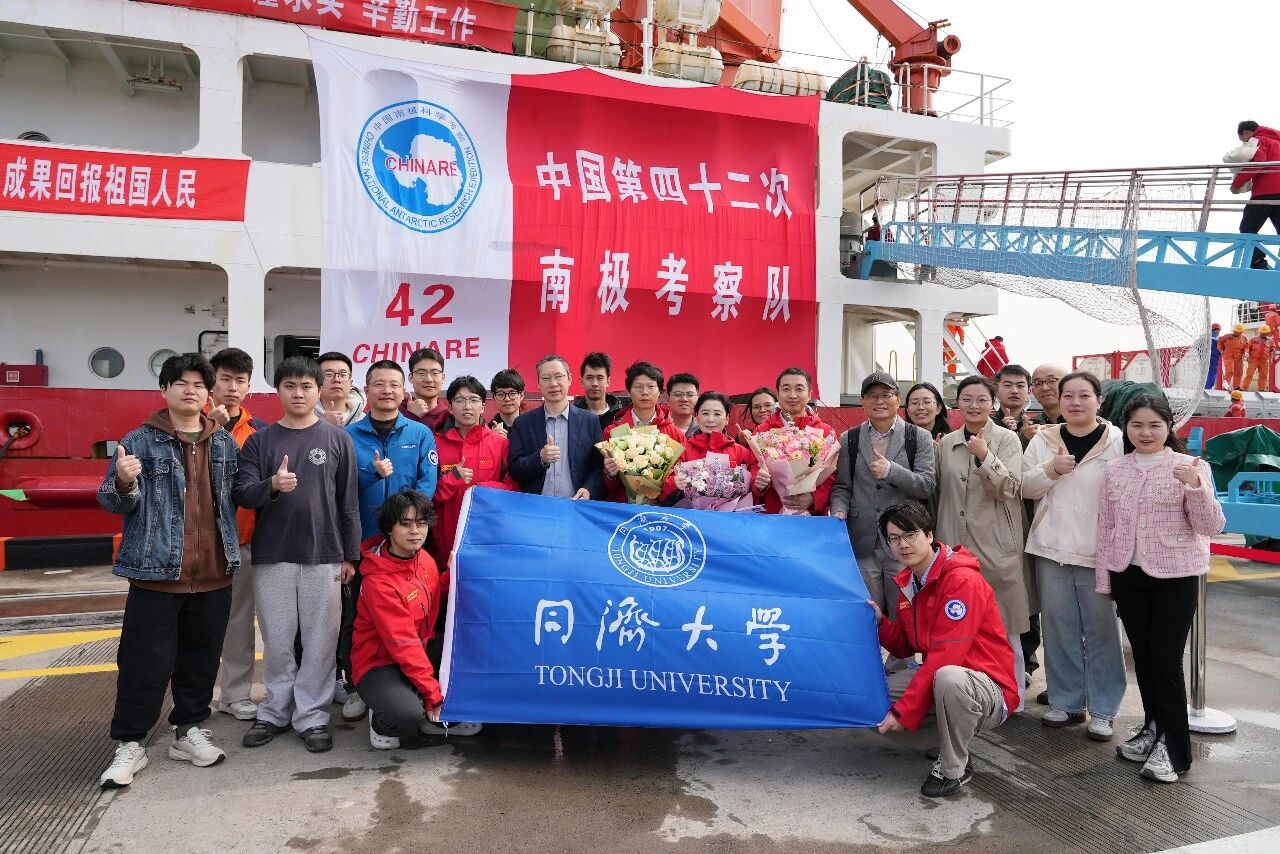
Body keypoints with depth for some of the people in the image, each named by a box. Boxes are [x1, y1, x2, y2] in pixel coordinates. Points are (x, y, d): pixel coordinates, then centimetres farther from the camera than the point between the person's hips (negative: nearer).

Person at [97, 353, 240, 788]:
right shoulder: (141, 441, -4)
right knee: (147, 660, 1)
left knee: (202, 657, 12)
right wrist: (124, 484, -25)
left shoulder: (225, 443, 8)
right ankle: (129, 742, 15)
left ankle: (188, 730, 27)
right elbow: (112, 502, -6)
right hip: (157, 571, -4)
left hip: (214, 573, 4)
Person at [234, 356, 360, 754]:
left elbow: (349, 502, 3)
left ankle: (312, 716, 16)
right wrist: (272, 485, -23)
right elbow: (242, 494, -2)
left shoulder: (338, 439, 2)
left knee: (320, 641, 4)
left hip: (324, 556, -1)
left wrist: (350, 555, 1)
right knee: (276, 642, 10)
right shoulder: (259, 441, 5)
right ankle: (275, 711, 26)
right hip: (272, 556, 1)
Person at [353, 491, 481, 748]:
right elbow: (403, 644, -24)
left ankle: (438, 718, 7)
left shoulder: (423, 558, -3)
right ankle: (381, 721, 3)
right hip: (380, 662, -7)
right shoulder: (378, 583, -25)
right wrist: (434, 695, -22)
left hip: (422, 651, 8)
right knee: (407, 716, -34)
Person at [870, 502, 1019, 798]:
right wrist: (879, 621, -10)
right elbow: (904, 648, 10)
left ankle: (952, 769, -13)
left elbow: (944, 657, -26)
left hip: (990, 690, -8)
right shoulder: (908, 581, 6)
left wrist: (903, 711, -24)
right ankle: (951, 739, 12)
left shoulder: (962, 580, -21)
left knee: (949, 678, -39)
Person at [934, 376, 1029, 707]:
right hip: (956, 545, 4)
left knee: (1002, 626, 2)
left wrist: (985, 456, -25)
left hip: (996, 546, -4)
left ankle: (1012, 699, 15)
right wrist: (940, 540, 15)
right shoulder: (946, 443, 10)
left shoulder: (1007, 439, -2)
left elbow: (1010, 490, -12)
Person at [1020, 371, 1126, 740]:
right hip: (1052, 547, 3)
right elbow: (1026, 488, 5)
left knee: (1100, 628, 3)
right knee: (1058, 626, 9)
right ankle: (1066, 701, 22)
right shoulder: (1043, 440, 7)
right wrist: (1050, 470, -14)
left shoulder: (1117, 441, -2)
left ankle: (1103, 709, 15)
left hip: (1098, 550, -3)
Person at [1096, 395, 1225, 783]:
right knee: (1143, 657, 14)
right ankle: (1154, 727, 30)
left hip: (1175, 576, -4)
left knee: (1166, 660, -3)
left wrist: (1195, 486, -27)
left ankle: (1174, 747, 9)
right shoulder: (1115, 470, 3)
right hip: (1128, 575, 4)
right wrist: (1104, 577, 9)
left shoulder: (1189, 467, -8)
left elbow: (1212, 527, -11)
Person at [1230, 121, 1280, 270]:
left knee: (1247, 229, -2)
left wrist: (1237, 183, -11)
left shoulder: (1258, 140, 1)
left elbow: (1257, 163, -16)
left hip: (1266, 191, -8)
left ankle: (1259, 263, -17)